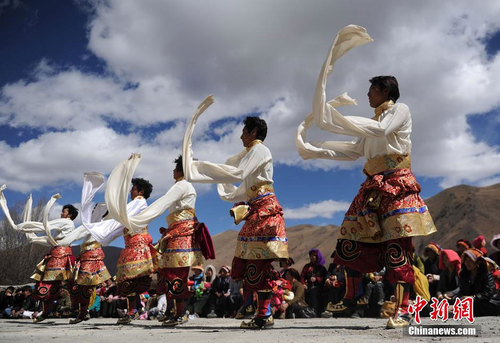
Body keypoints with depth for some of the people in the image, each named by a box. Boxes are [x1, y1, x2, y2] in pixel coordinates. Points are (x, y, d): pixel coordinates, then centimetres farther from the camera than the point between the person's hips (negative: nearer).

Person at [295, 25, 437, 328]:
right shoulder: (373, 121, 25)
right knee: (351, 241, 2)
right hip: (372, 186, 8)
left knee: (396, 244, -14)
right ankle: (350, 300, 12)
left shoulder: (400, 110, 4)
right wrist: (316, 150, 13)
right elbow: (354, 151, 21)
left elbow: (381, 130, -16)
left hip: (397, 183, -7)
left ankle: (403, 309, -10)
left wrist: (340, 119, -15)